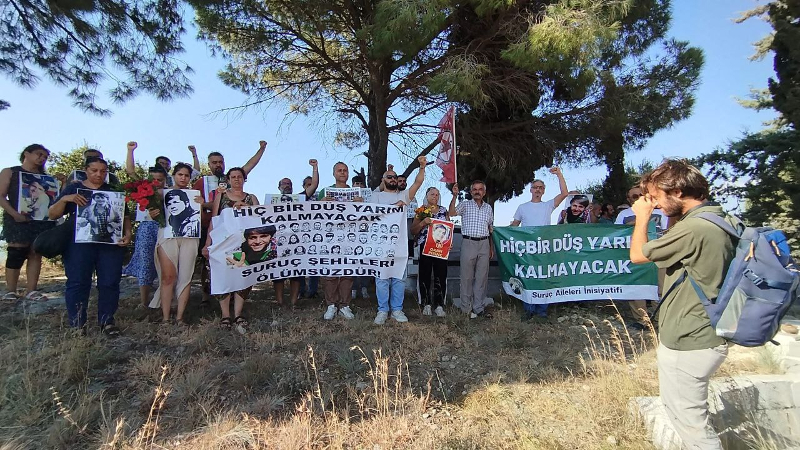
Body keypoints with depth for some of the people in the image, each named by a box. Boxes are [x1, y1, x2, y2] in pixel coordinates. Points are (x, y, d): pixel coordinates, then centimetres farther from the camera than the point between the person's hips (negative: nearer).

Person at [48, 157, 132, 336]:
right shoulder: (73, 189, 11)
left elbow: (125, 216, 13)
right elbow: (52, 215, 7)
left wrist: (127, 233, -5)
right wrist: (64, 199, -11)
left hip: (111, 242, 1)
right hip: (80, 242, -1)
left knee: (110, 282, -1)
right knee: (78, 282, -3)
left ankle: (106, 322, 7)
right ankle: (77, 324, 5)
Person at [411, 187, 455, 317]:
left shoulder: (444, 211, 13)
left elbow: (449, 227, 17)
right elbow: (413, 231, 3)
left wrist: (449, 241, 2)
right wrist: (422, 223, -14)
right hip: (425, 247, -1)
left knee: (441, 276, -1)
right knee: (425, 275, 1)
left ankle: (439, 305, 6)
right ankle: (426, 304, 11)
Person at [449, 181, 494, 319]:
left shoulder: (488, 208, 15)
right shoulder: (465, 205, 4)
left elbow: (491, 228, 18)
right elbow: (452, 213, -13)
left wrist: (491, 247, 16)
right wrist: (454, 196, -22)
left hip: (484, 244, 4)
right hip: (469, 243, -3)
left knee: (482, 276, 7)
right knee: (467, 276, 1)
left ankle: (479, 307, 16)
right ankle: (466, 307, 10)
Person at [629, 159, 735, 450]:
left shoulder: (693, 229, -26)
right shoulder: (725, 220, 3)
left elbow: (637, 255, -13)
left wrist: (642, 216, 0)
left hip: (686, 345, -10)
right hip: (707, 337, 10)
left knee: (691, 422, 7)